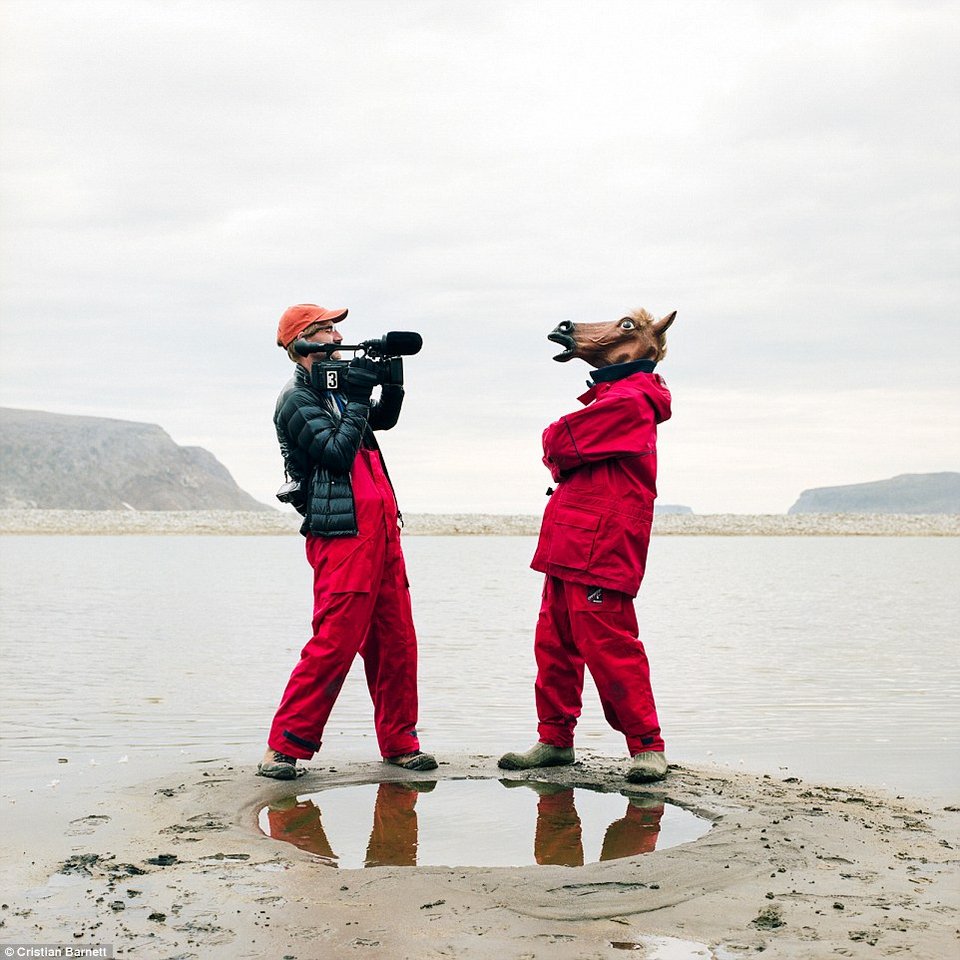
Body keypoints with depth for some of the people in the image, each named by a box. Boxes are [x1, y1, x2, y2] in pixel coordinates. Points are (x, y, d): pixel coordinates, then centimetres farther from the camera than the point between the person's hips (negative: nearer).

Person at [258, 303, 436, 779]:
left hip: (381, 530, 9)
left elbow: (383, 419, 31)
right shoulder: (296, 400, -5)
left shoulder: (336, 388, 19)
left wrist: (392, 383, 13)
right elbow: (336, 452, -16)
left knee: (397, 641, 8)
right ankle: (284, 747, -4)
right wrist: (356, 397, -12)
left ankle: (399, 742, 16)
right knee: (334, 643, -12)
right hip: (342, 533, -9)